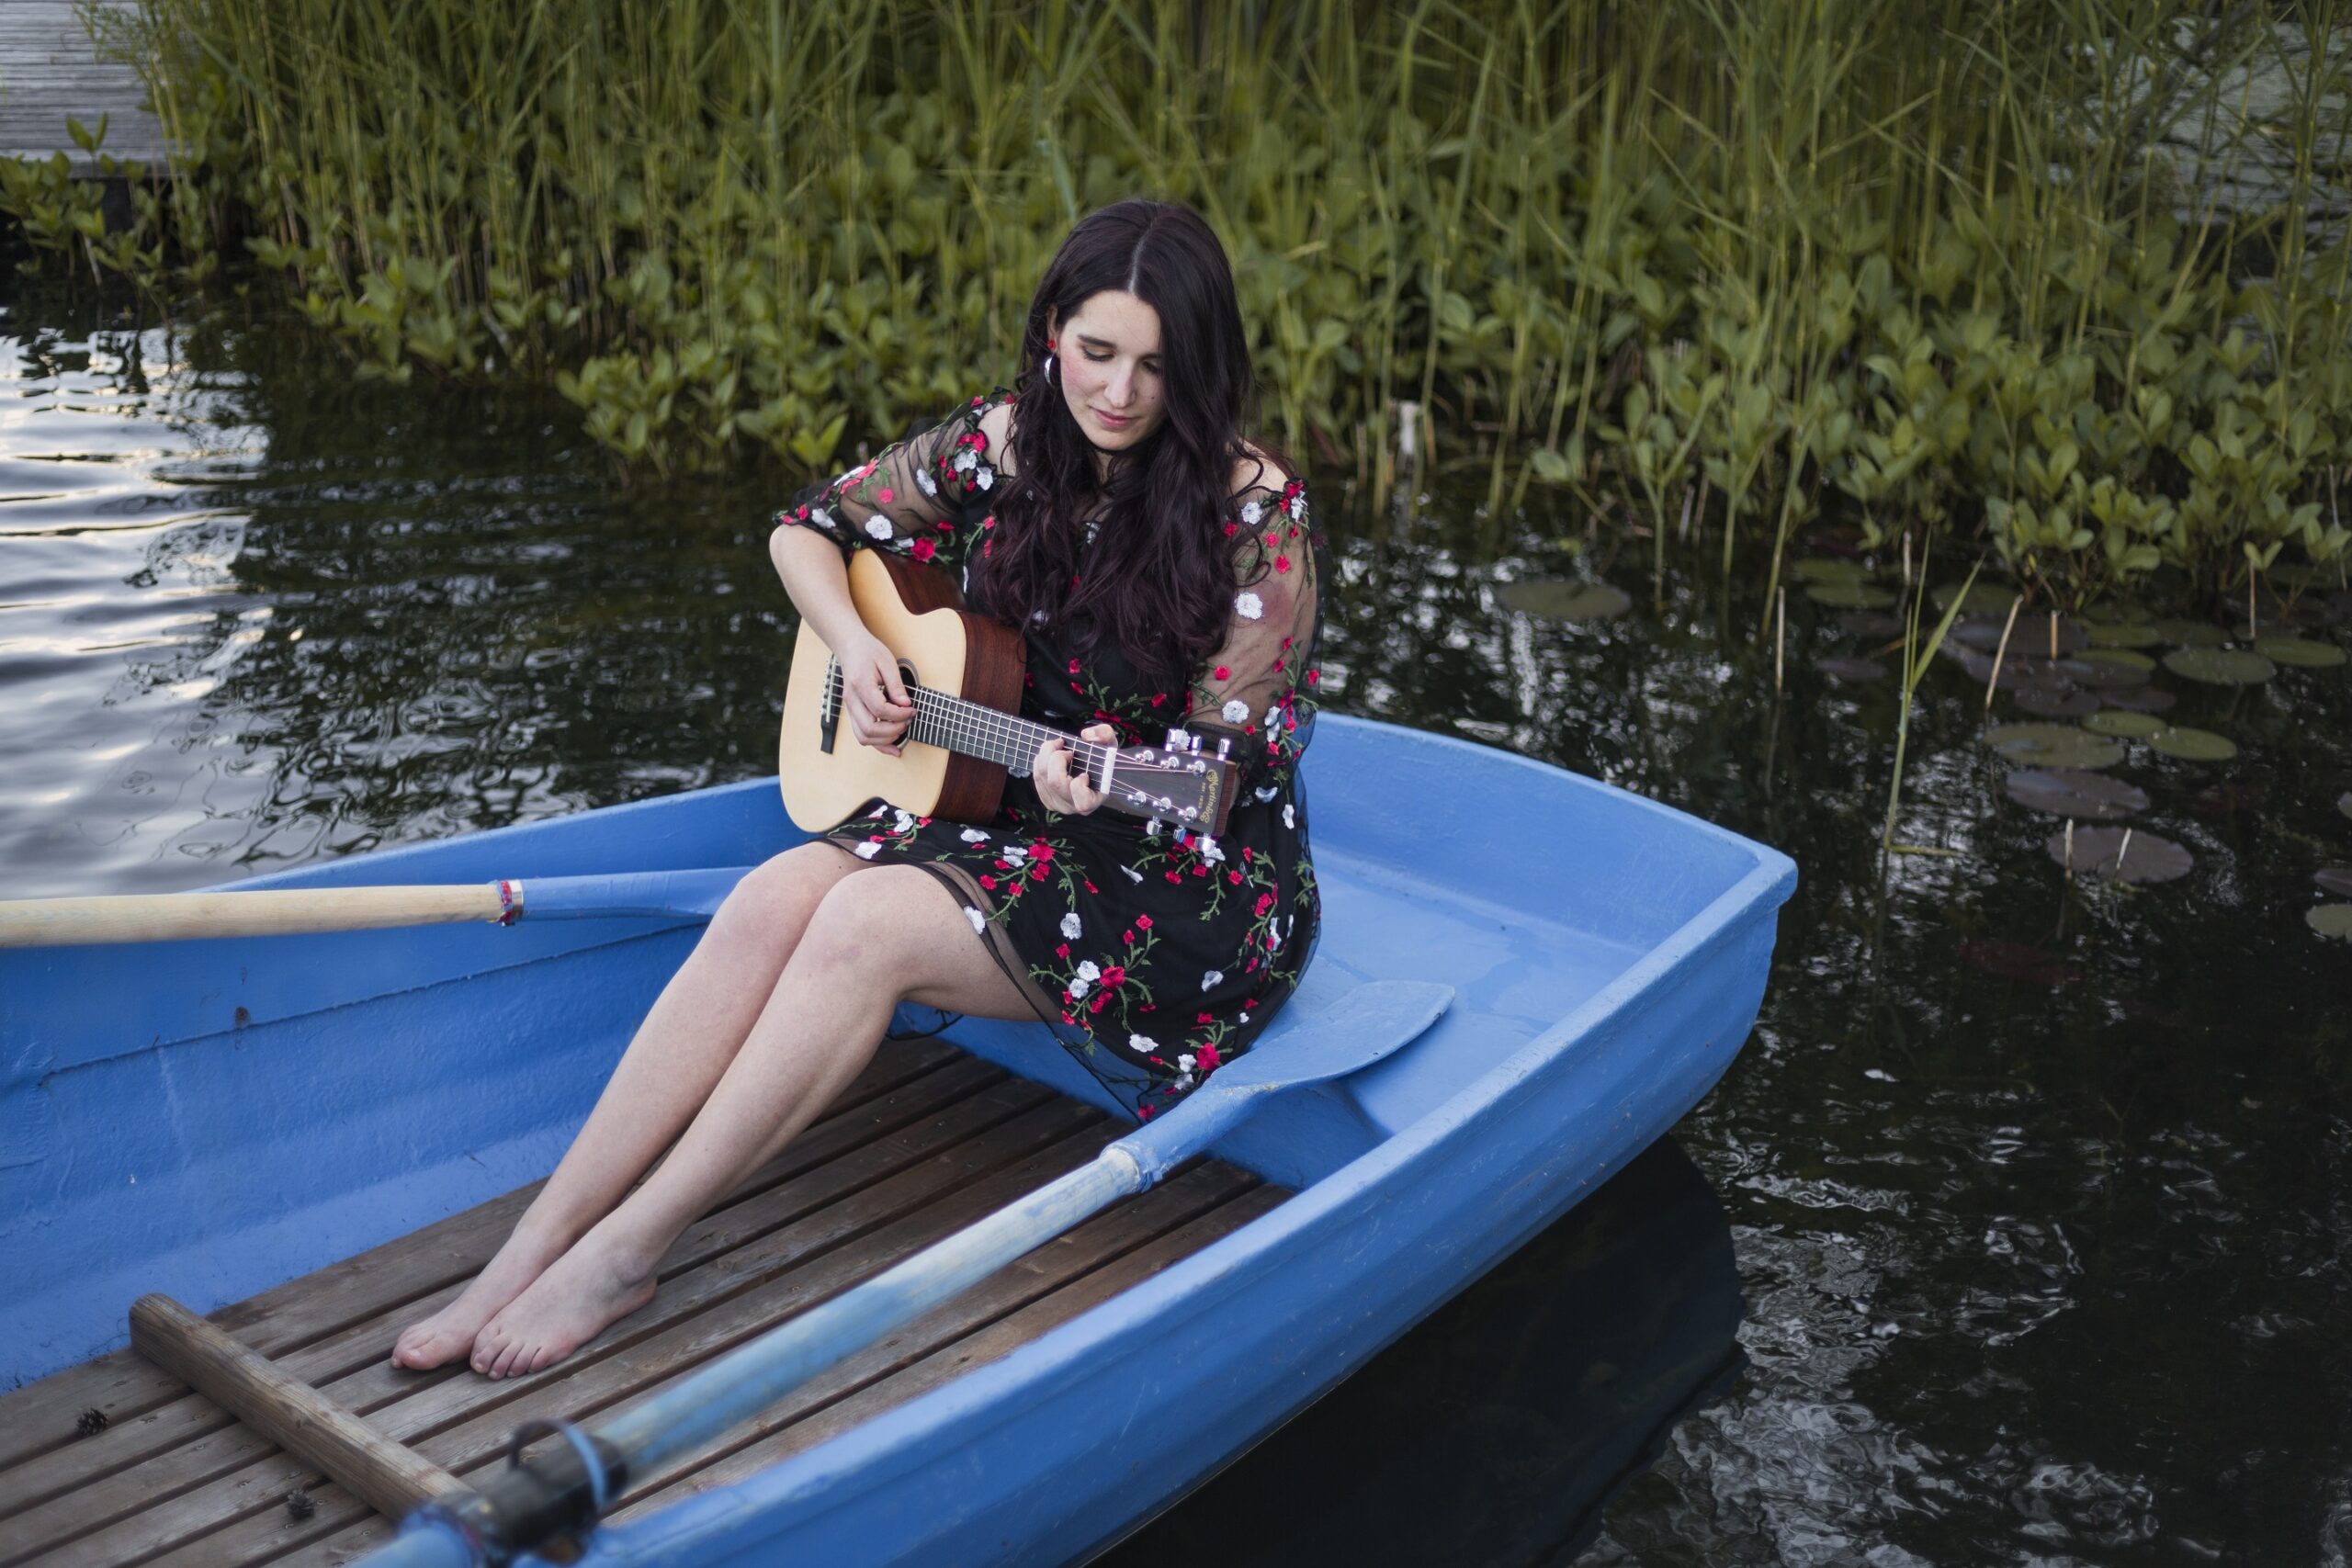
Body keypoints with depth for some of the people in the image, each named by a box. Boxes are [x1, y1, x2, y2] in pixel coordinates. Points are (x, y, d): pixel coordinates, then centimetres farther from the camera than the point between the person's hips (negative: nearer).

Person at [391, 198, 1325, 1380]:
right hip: (1008, 814, 6)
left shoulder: (1258, 513, -15)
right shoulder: (1002, 444, 1)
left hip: (1191, 882, -5)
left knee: (866, 922, -28)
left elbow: (1233, 763, -15)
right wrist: (855, 647, -6)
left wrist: (1110, 780, -35)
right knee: (776, 898, -22)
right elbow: (806, 529, 13)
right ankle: (534, 1247, -18)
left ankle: (625, 1254, -19)